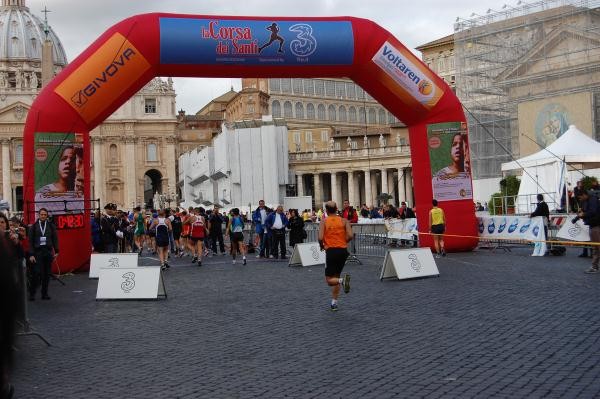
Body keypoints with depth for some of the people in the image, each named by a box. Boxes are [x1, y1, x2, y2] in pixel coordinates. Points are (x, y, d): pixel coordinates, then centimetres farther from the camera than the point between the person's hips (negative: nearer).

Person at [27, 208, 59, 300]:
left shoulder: (51, 225, 6)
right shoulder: (34, 226, 2)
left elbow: (55, 239, 7)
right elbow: (31, 241, 1)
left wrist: (56, 251, 1)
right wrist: (31, 254, -6)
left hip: (48, 251, 2)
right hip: (37, 252, -2)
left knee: (47, 274, 5)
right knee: (36, 273, -8)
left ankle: (44, 293, 13)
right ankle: (32, 293, 3)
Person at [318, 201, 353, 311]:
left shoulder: (324, 222, -1)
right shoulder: (344, 221, 5)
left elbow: (320, 238, -13)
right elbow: (350, 236, -7)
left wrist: (322, 246, 8)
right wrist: (343, 242, 12)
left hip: (331, 251, -4)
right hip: (343, 250, 4)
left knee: (329, 280, 4)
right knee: (336, 277, 18)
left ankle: (343, 280, -28)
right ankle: (334, 303, 18)